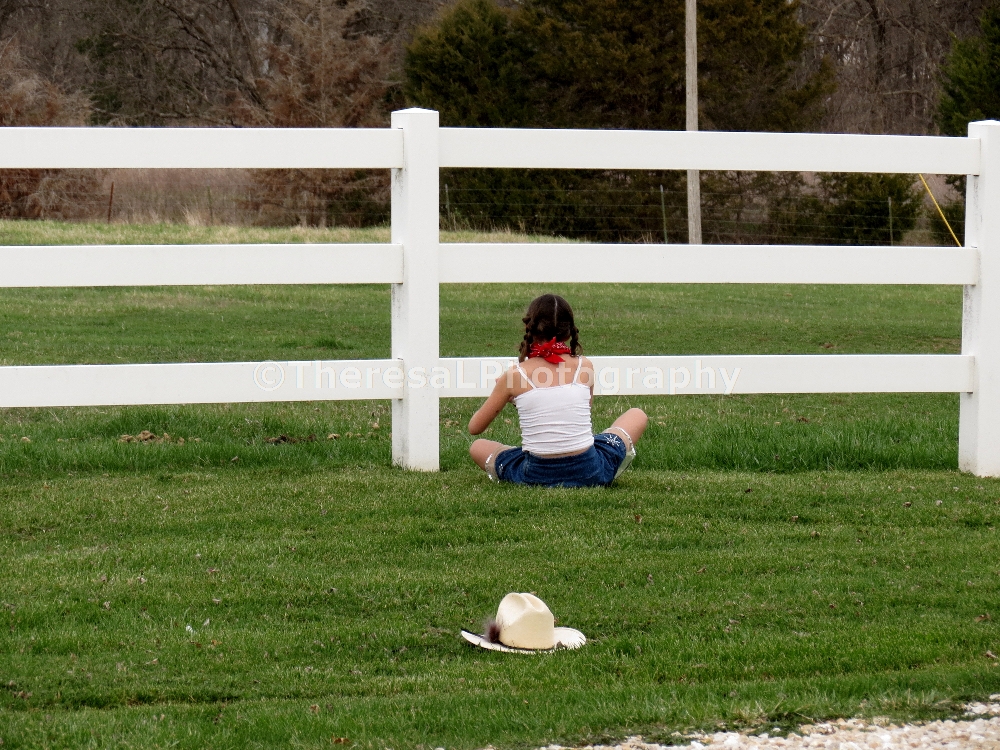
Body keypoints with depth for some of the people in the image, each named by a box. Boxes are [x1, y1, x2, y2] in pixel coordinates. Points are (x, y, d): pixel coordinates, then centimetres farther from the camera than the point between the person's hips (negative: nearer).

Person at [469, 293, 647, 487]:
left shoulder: (514, 376, -4)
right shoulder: (585, 367, -1)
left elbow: (475, 427, 7)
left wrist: (508, 397, 27)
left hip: (536, 476, -1)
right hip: (589, 473, 1)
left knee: (477, 447, 28)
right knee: (637, 416, 26)